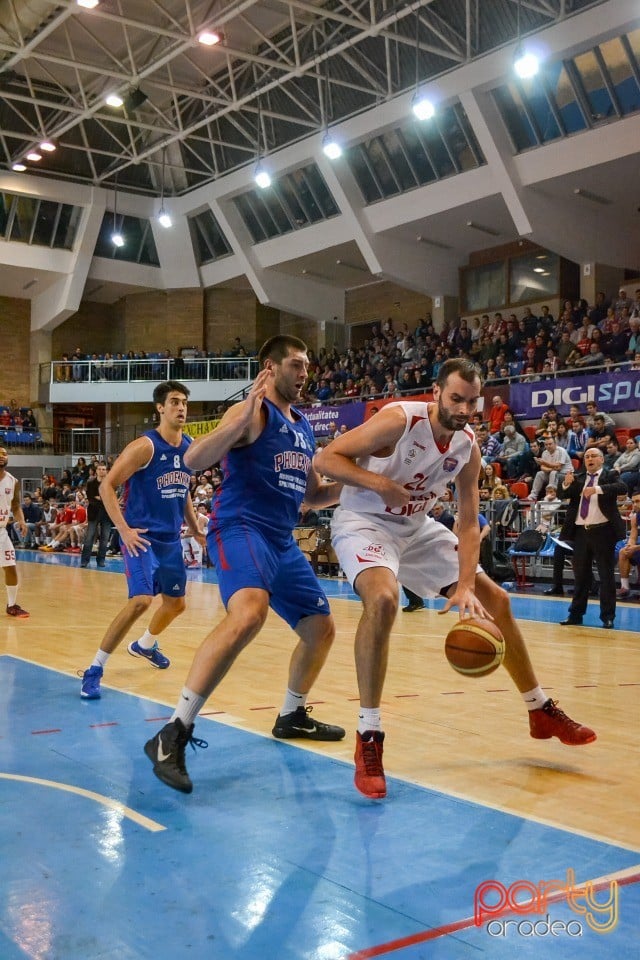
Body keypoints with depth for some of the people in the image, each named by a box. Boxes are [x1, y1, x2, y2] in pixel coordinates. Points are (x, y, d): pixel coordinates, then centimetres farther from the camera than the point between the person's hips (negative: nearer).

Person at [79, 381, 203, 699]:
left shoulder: (191, 447, 5)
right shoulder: (145, 446, -16)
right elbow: (106, 486, -16)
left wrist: (195, 528, 18)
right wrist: (124, 529, -23)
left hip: (171, 538, 8)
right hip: (142, 536, -7)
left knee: (176, 603, 18)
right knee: (141, 600, -22)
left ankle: (145, 645, 48)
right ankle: (95, 669, -10)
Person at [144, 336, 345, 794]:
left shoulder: (304, 426, 18)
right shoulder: (252, 412, -8)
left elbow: (313, 494, 26)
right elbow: (194, 461, -21)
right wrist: (244, 419, -31)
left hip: (283, 540, 9)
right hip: (242, 528, -9)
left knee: (321, 627, 16)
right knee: (249, 614, -34)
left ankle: (292, 716, 38)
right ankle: (173, 735, -31)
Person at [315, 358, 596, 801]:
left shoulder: (468, 446, -6)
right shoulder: (399, 419, -23)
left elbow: (469, 524, -4)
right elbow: (326, 458, -21)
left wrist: (465, 586, -17)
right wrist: (378, 482, -35)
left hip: (416, 528, 7)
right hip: (363, 522, -7)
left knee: (496, 600, 7)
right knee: (383, 599, -37)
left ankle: (541, 711, 26)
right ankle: (369, 738, -25)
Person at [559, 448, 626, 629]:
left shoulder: (609, 476, 1)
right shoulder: (577, 478, 12)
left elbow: (622, 488, -19)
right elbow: (563, 495, 3)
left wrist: (597, 489, -31)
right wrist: (566, 484, -18)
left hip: (603, 531, -4)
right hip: (581, 532, 4)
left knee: (606, 575, 2)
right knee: (580, 575, 11)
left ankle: (608, 617, 8)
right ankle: (575, 614, 19)